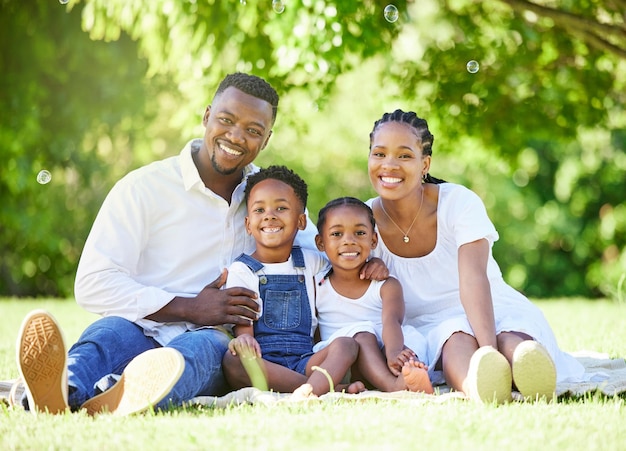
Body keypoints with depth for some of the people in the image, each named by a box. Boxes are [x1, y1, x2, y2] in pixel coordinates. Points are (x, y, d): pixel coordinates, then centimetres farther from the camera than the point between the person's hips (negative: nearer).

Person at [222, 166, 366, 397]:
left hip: (304, 362, 3)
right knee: (233, 360, -36)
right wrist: (244, 339, -26)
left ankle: (311, 389, -53)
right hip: (262, 362, -3)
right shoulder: (242, 270, 8)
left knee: (346, 344, -23)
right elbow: (242, 326, -2)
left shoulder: (311, 262, 19)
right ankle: (331, 388, -41)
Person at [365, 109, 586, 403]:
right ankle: (473, 386, -71)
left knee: (513, 342, -36)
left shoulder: (460, 202, -13)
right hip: (430, 326, 0)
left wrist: (490, 348, -46)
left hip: (493, 311, 1)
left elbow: (473, 279, -28)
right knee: (457, 341, -38)